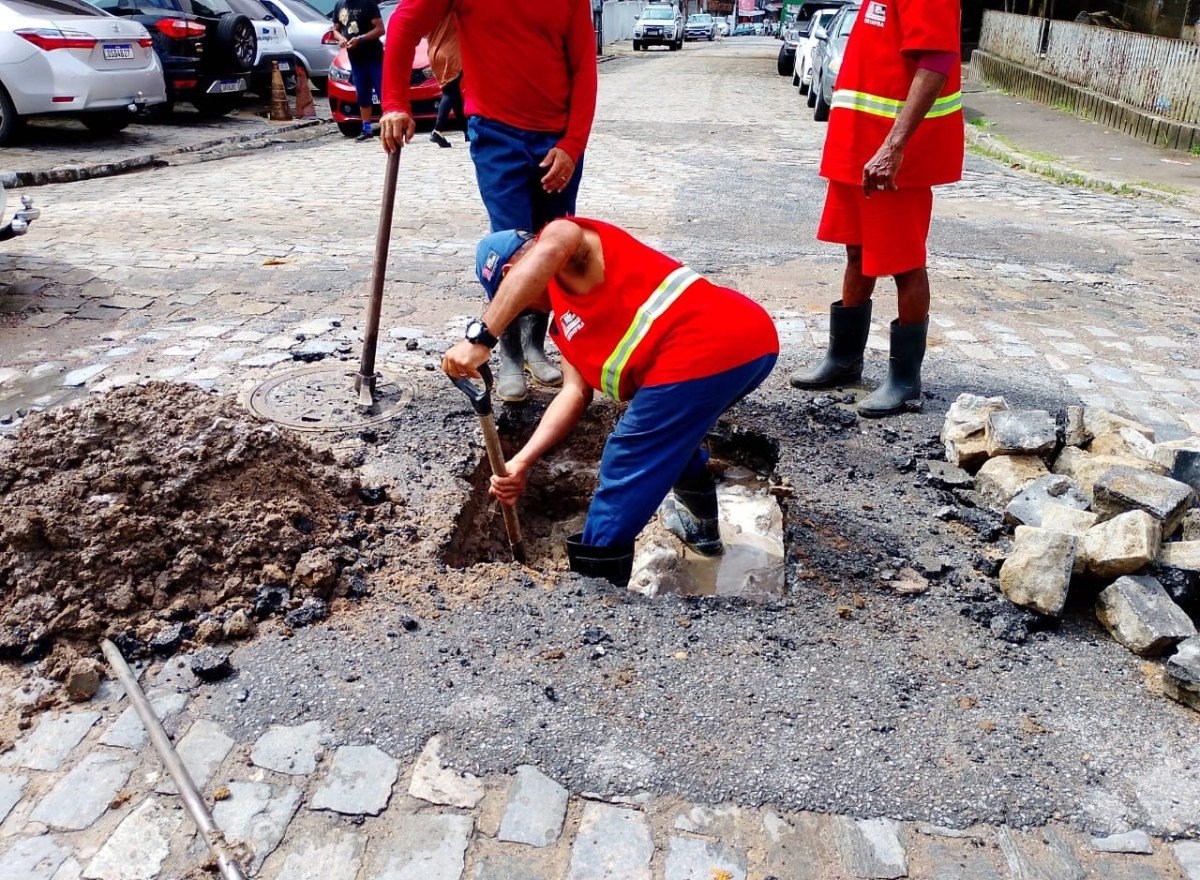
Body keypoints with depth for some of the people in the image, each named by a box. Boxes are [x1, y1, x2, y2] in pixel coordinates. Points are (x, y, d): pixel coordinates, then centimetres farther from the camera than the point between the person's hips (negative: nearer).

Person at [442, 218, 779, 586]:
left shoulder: (573, 257, 6)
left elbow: (548, 251, -21)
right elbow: (575, 393, 18)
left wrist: (480, 338, -25)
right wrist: (522, 461, 6)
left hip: (704, 352, -11)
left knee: (624, 473, -1)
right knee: (667, 431, 35)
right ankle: (701, 525, 53)